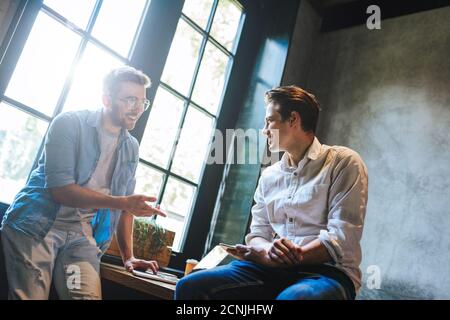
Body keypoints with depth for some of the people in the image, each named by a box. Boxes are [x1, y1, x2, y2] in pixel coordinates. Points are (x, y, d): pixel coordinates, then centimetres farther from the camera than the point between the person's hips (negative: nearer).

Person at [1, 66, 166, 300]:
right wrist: (123, 202, -20)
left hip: (82, 234, 4)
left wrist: (128, 257, 10)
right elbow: (60, 189, -15)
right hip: (37, 225, -3)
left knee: (88, 295, -16)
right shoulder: (69, 123, -5)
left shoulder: (131, 148, 11)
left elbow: (124, 205, 16)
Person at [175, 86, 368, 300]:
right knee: (190, 286, -17)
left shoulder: (343, 163, -1)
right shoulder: (269, 176, 17)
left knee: (293, 297, -41)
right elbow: (258, 234, 12)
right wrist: (268, 251, -12)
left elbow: (341, 239, -9)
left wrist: (288, 258, -18)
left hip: (326, 271, -4)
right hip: (272, 269, 5)